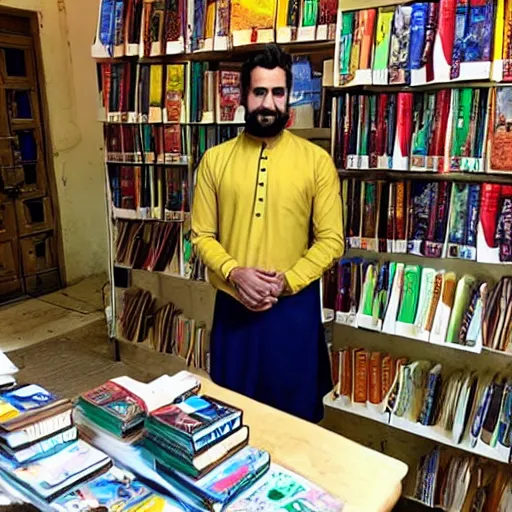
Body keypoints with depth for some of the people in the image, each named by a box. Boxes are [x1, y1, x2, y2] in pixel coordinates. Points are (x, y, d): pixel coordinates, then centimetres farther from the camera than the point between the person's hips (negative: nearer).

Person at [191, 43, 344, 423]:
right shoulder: (215, 159, 2)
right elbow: (202, 235, 2)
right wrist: (234, 273, -15)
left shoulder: (316, 160, -3)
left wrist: (285, 282, -16)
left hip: (294, 306, -1)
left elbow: (331, 241, -5)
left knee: (295, 413, 14)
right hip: (234, 306, 2)